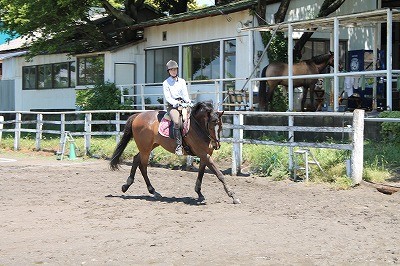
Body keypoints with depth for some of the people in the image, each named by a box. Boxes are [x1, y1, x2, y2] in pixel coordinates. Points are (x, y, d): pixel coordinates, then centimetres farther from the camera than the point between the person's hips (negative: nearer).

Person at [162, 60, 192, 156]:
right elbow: (168, 97, -2)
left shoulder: (182, 81, 16)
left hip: (183, 104, 4)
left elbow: (185, 94, 12)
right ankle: (178, 146, -29)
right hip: (172, 105, -4)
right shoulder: (166, 83, 5)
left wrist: (188, 102, -10)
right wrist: (177, 103, -17)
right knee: (177, 122, -30)